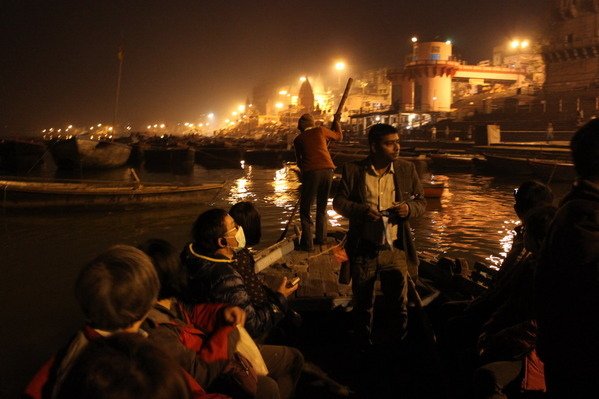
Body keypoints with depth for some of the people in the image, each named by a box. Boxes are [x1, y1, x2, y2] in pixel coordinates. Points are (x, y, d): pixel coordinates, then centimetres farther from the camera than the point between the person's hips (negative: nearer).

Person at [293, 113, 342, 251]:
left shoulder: (298, 139, 15)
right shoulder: (320, 130, 14)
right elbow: (339, 136, 30)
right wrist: (336, 121, 46)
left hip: (311, 172, -2)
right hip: (328, 170, 2)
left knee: (305, 209, 5)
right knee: (322, 207, 19)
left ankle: (307, 243, -1)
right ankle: (321, 238, 23)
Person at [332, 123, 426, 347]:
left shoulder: (407, 170, 1)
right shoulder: (353, 170, -4)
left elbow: (421, 201, 7)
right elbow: (338, 202, -1)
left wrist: (409, 208, -16)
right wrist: (360, 210, -20)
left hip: (395, 251, 1)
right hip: (363, 251, -1)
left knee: (399, 303, 10)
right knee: (362, 304, 15)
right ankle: (363, 346, 37)